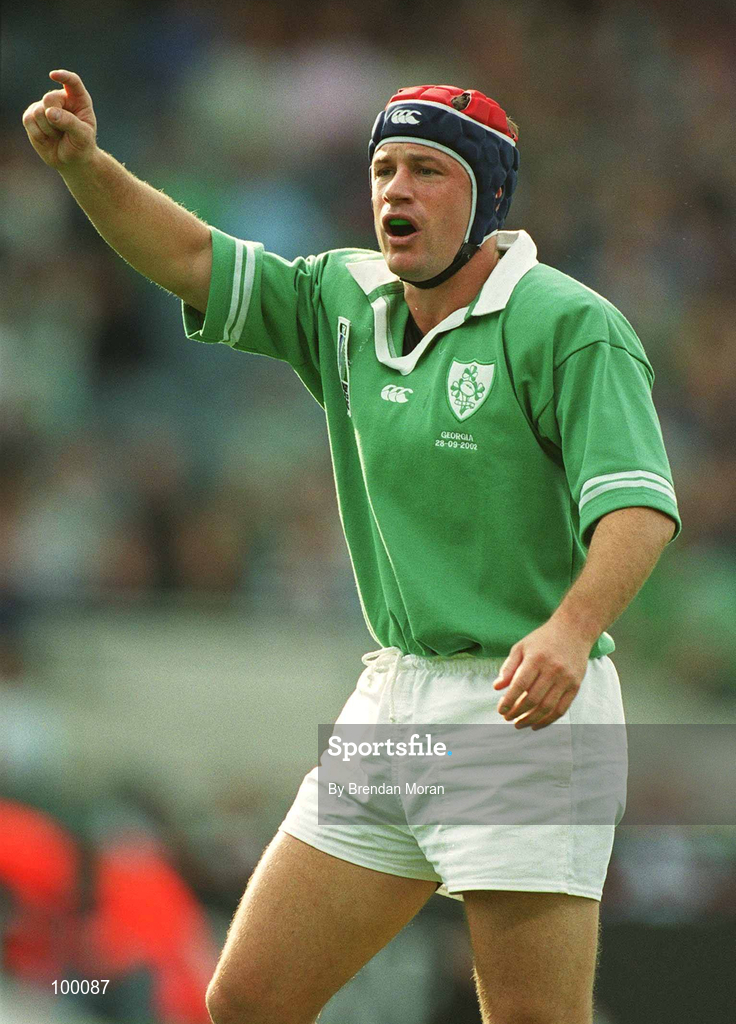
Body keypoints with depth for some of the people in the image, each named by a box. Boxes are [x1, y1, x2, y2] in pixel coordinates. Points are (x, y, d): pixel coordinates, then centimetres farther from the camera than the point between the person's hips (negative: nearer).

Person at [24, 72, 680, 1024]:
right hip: (392, 698, 7)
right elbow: (191, 258, 8)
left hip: (525, 707, -7)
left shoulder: (568, 324, -11)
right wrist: (82, 162, -11)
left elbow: (638, 502, -21)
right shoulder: (346, 303, 11)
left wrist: (571, 629, -40)